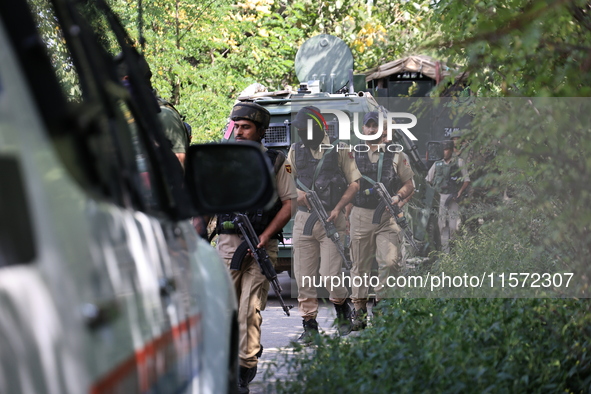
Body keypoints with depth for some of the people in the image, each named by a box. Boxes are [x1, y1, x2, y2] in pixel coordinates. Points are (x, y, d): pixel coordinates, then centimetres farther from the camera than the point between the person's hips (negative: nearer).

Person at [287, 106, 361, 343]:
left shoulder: (339, 150, 1)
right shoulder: (296, 151, 10)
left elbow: (354, 183, 2)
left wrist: (338, 208, -10)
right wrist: (296, 192, -7)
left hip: (332, 221, -3)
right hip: (304, 219, 4)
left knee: (329, 274, -9)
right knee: (304, 277, 1)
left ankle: (343, 310, 19)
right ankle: (309, 325, 9)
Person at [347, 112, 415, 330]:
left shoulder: (396, 155, 5)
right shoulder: (354, 155, 10)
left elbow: (410, 185, 9)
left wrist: (398, 197, -10)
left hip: (388, 216, -2)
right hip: (360, 216, 2)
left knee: (390, 261, -15)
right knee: (360, 265, 5)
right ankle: (359, 310, 11)